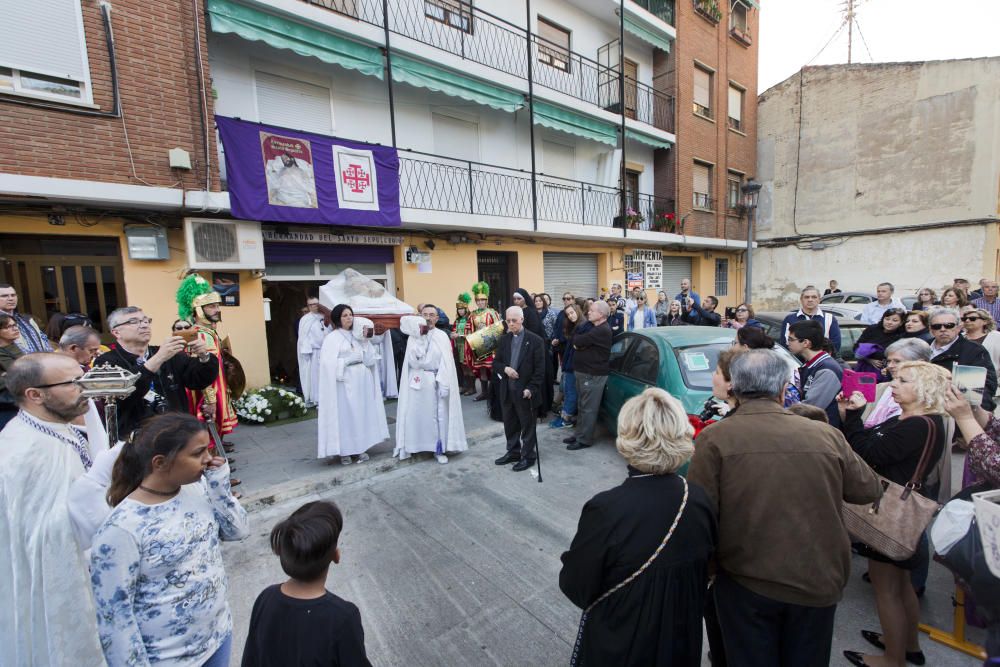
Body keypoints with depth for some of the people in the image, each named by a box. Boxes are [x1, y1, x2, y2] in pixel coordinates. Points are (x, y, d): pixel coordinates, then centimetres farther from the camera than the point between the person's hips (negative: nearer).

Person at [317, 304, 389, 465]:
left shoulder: (357, 335, 10)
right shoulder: (332, 338, -5)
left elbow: (369, 359, 4)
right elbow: (329, 363, -14)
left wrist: (366, 341, -6)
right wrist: (349, 360, -12)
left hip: (362, 381, 5)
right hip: (345, 382, -5)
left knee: (362, 414, 9)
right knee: (345, 415, -1)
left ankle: (361, 448, 20)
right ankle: (344, 451, 10)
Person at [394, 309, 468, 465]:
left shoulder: (442, 337, -1)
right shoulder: (413, 336, 3)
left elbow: (446, 363, -6)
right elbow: (412, 361, -8)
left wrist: (444, 384, -15)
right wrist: (419, 337, -12)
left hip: (436, 381, -1)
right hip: (417, 381, 1)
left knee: (439, 415, 3)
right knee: (416, 414, 7)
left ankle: (439, 449, 15)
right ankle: (412, 445, 22)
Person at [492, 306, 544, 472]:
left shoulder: (535, 340, -10)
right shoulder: (504, 339, 6)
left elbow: (540, 369, -10)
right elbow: (496, 362, 10)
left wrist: (530, 389, -17)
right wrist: (505, 368, -12)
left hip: (525, 392, -5)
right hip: (507, 391, 5)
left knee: (528, 426, 9)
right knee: (510, 425, 17)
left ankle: (527, 457, 24)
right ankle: (513, 452, 34)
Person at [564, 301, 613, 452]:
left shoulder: (602, 330, -20)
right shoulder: (594, 327, 15)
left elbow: (578, 341, -22)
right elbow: (577, 340, 16)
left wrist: (577, 339, 0)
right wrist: (578, 342, -6)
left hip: (593, 375, -10)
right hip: (583, 372, 10)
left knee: (588, 408, -1)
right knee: (582, 406, 16)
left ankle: (584, 439, 8)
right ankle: (579, 434, 27)